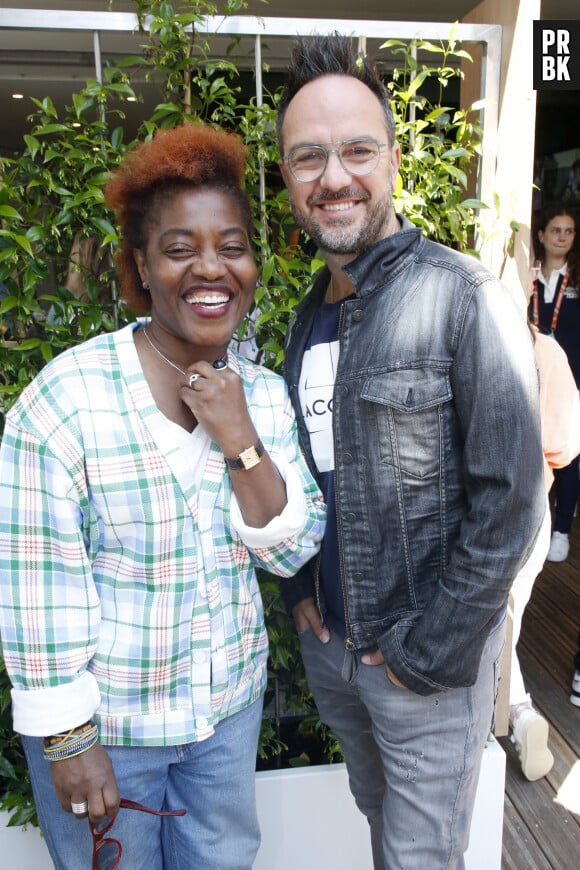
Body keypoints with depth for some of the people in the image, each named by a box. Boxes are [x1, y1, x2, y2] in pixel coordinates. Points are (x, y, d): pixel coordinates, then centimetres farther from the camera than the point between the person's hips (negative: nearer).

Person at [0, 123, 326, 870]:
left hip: (232, 703, 5)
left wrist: (240, 441, -22)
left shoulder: (265, 393, -6)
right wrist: (67, 737, -12)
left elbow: (290, 552, -7)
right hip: (104, 721, -4)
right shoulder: (69, 395, -22)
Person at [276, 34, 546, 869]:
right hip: (328, 643, 6)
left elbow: (509, 502, -18)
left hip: (430, 656, -6)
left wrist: (430, 650, -14)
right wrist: (299, 588, 3)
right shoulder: (309, 314, 4)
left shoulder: (464, 299, -17)